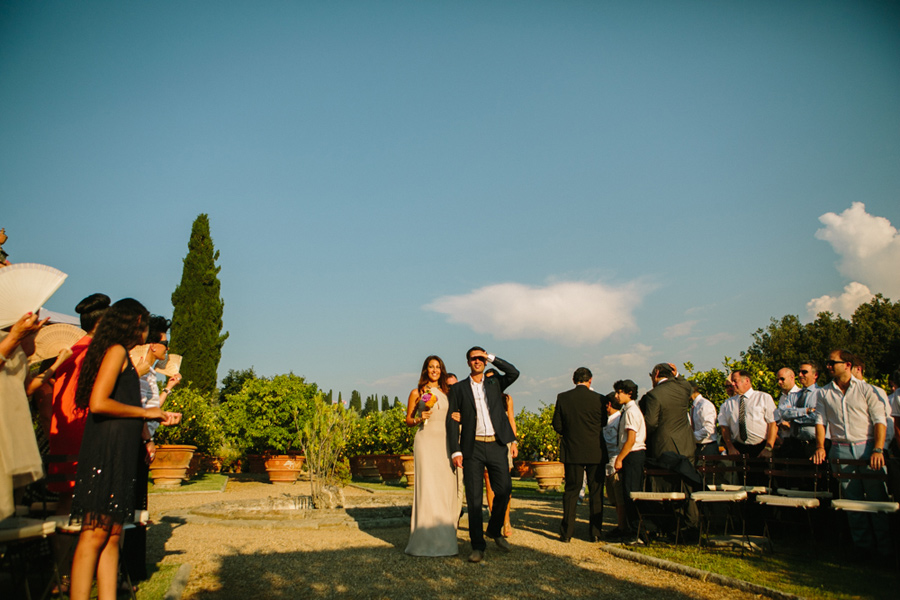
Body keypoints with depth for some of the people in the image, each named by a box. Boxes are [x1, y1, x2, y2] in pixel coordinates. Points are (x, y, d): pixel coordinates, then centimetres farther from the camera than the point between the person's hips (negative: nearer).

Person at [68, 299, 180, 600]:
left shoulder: (122, 355, 21)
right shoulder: (117, 351, -6)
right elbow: (98, 403, -17)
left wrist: (160, 416, 24)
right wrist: (145, 412, -8)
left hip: (119, 454, 9)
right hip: (106, 452, -9)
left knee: (112, 534, 7)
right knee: (95, 534, -9)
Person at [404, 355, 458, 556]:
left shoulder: (446, 393, 15)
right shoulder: (417, 393, 6)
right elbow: (408, 420, 9)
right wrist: (419, 419, -11)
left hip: (445, 443, 4)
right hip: (426, 441, -4)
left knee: (446, 488, 2)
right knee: (427, 487, -8)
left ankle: (445, 538, 11)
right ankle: (426, 539, -1)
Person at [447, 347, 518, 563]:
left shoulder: (495, 383, 12)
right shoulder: (458, 388, 7)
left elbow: (514, 373, -6)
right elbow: (452, 421, 3)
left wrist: (492, 358, -3)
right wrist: (455, 451, -5)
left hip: (496, 445, 2)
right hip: (473, 448, -1)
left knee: (504, 489, 2)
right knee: (474, 497, 0)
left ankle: (495, 530, 28)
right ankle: (478, 546, 9)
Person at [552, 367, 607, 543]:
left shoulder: (562, 398, -4)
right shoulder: (599, 399, -7)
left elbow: (557, 425, -1)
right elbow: (604, 422, 7)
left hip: (572, 451, 1)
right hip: (595, 452, -1)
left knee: (571, 491, 8)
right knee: (596, 492, 9)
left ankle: (566, 532, 7)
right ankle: (595, 533, 12)